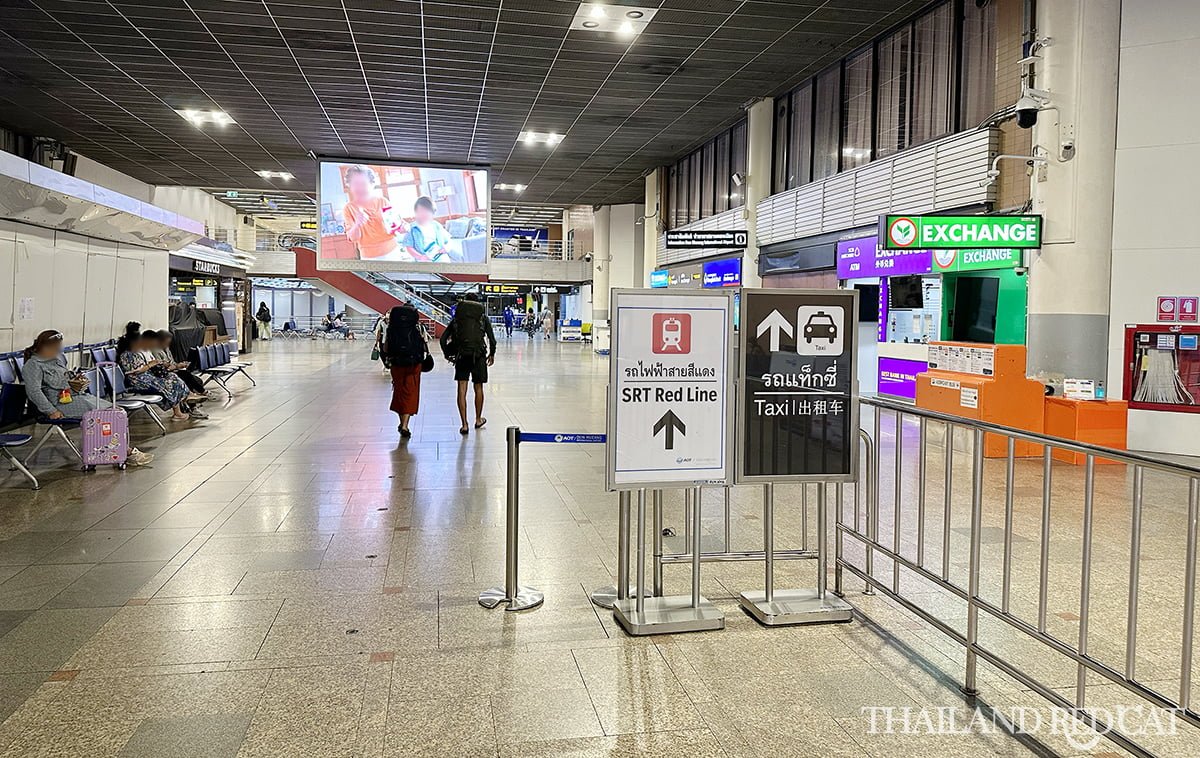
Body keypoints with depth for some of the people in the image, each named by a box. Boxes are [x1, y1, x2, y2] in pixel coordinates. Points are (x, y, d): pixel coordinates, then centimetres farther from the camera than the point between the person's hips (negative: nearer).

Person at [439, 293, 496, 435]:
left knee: (462, 390, 1)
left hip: (461, 357, 0)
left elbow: (443, 338, 6)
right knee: (478, 388, 15)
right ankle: (478, 420, 29)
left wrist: (447, 354, 17)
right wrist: (492, 354, 14)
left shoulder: (457, 318, 8)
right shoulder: (483, 318, 4)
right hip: (479, 356, 0)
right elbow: (492, 338, 0)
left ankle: (464, 424, -5)